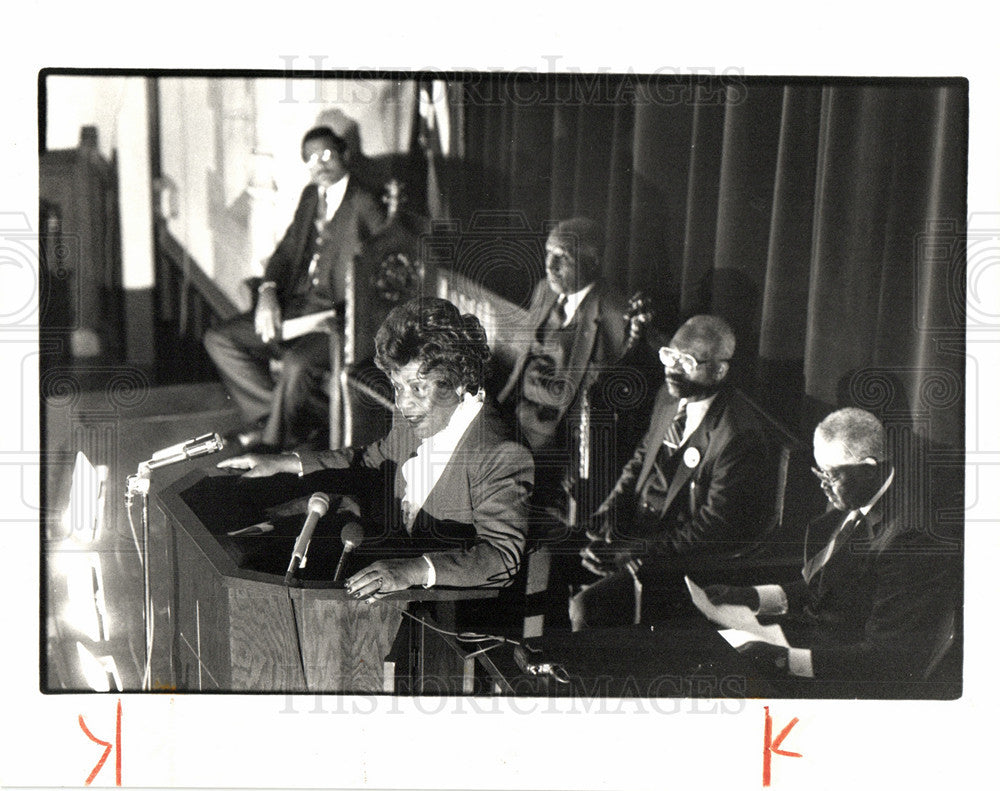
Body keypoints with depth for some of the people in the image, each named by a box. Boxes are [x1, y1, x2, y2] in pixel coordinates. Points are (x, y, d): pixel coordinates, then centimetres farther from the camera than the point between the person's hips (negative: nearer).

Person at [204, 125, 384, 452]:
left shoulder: (363, 203, -5)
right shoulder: (310, 197, 18)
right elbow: (286, 250, 18)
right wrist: (268, 291, 2)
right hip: (292, 307, 8)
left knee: (297, 363, -35)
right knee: (218, 340, -2)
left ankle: (275, 436, -8)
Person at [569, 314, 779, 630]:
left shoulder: (740, 436, -22)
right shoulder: (669, 397, 4)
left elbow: (712, 531, -22)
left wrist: (635, 553, -25)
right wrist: (610, 509, -1)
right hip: (634, 531, 9)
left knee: (587, 607, -21)